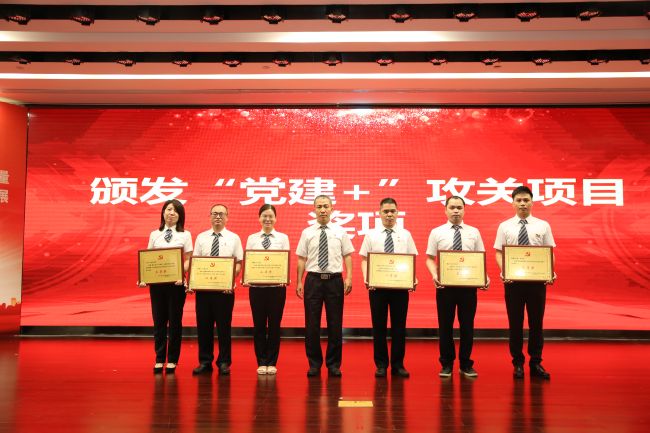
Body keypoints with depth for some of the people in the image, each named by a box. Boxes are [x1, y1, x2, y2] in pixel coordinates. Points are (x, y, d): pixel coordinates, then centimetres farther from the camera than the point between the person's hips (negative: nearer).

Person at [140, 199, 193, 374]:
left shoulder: (185, 235, 4)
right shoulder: (154, 235, 10)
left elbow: (188, 260, -1)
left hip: (176, 282, -2)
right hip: (156, 282, 2)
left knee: (175, 321, 4)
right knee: (159, 321, 6)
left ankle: (172, 360, 14)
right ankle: (159, 359, 16)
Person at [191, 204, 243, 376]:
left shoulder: (234, 238, 4)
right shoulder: (201, 237, 9)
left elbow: (239, 263, 1)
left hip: (225, 287, -2)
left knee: (224, 326, 3)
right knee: (203, 325, 6)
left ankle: (224, 363, 14)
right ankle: (205, 362, 18)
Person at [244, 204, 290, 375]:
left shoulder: (283, 238, 5)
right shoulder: (252, 238, 8)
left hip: (277, 285, -1)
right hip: (256, 286, 1)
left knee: (274, 325, 5)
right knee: (259, 325, 5)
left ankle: (271, 363, 17)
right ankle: (261, 362, 18)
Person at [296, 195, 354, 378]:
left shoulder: (340, 232, 7)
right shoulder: (307, 233, 6)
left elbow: (347, 256, 6)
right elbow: (301, 259, 5)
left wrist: (349, 278, -6)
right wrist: (299, 282, -1)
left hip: (335, 280, 0)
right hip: (313, 280, 0)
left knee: (335, 324, 4)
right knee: (312, 324, 3)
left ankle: (334, 364, 17)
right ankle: (314, 364, 16)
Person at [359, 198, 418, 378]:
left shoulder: (405, 234, 7)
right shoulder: (371, 235, 5)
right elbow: (365, 260, 4)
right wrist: (366, 278, -12)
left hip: (400, 285, 0)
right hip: (377, 285, 0)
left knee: (399, 326, 5)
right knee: (379, 326, 6)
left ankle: (398, 365, 16)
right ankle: (381, 365, 17)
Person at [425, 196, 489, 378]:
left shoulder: (474, 232, 7)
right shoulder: (436, 232, 3)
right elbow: (430, 258, 3)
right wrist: (434, 275, -15)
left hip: (468, 284, 1)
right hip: (445, 285, -1)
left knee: (467, 325, 8)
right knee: (445, 325, 6)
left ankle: (466, 365, 21)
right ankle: (446, 364, 20)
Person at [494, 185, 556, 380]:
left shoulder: (543, 226, 4)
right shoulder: (504, 226, 3)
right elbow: (499, 253, 3)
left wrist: (551, 272, -13)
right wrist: (503, 271, -14)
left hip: (537, 279, 1)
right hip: (512, 280, 0)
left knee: (536, 322, 8)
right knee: (515, 323, 7)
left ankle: (536, 363, 20)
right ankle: (518, 363, 20)